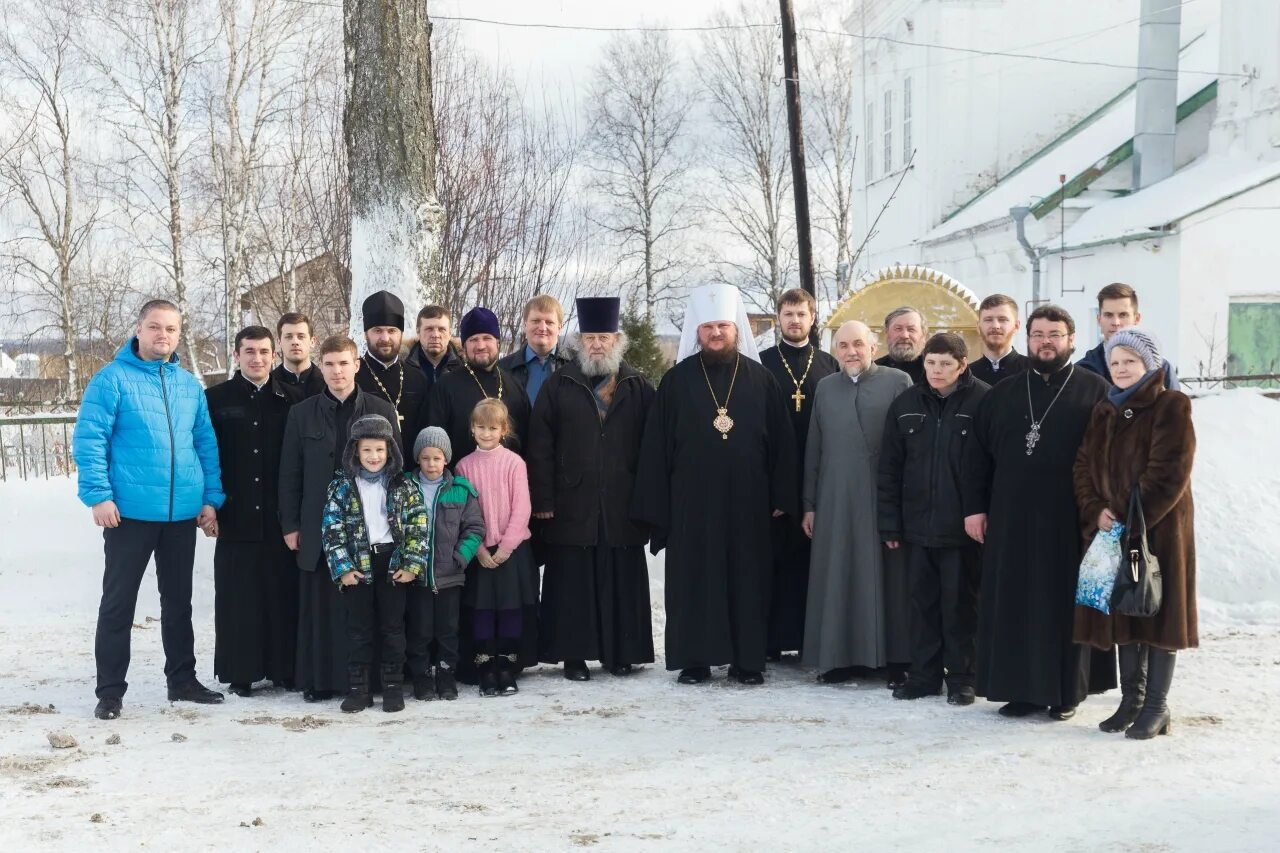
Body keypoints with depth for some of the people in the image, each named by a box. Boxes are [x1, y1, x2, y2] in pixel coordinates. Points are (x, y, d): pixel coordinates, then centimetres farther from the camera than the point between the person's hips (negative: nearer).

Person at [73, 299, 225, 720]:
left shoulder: (190, 386, 10)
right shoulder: (112, 379, -7)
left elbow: (206, 444, 13)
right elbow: (88, 440, -11)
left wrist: (211, 497, 5)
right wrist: (98, 495, -18)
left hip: (183, 513, 5)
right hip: (129, 511, -5)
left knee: (179, 600, 14)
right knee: (118, 602, 2)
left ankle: (182, 679, 26)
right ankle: (110, 690, 8)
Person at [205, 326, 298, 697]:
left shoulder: (289, 399, 6)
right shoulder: (216, 398, 4)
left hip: (280, 516, 1)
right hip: (235, 516, -1)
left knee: (282, 593, 3)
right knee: (238, 596, 3)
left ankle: (284, 666, 13)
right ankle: (240, 671, 10)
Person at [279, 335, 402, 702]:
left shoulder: (381, 410, 5)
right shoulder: (302, 413, 8)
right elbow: (290, 473, 8)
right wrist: (290, 524, 3)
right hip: (318, 526, 1)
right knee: (319, 606, 2)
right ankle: (318, 679, 10)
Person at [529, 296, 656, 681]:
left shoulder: (638, 388, 9)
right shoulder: (559, 385, 5)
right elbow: (540, 445, 1)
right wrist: (543, 499, -6)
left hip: (622, 507, 1)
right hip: (572, 504, -1)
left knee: (621, 583, 5)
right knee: (572, 583, 2)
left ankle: (620, 651, 15)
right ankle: (573, 653, 10)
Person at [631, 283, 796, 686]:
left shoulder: (761, 380, 5)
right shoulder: (677, 381, 3)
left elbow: (781, 442, 5)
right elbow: (655, 446, 2)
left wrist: (781, 497, -1)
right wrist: (655, 507, -3)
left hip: (746, 502, 0)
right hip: (691, 502, 0)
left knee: (747, 580, 4)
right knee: (693, 581, 3)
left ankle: (747, 659, 12)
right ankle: (694, 659, 11)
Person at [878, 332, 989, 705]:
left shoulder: (983, 402, -6)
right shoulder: (906, 404, 6)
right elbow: (889, 469, 8)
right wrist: (890, 523, 4)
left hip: (961, 527, -4)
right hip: (917, 524, 4)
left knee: (960, 603, 4)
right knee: (923, 603, 11)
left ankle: (961, 677, 14)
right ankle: (924, 674, 19)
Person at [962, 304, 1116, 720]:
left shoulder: (1095, 392, 1)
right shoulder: (1002, 394, 13)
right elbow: (977, 455, 13)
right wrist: (974, 507, 6)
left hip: (1071, 521, -3)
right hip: (1012, 519, 3)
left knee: (1066, 604, 2)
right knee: (1014, 605, 4)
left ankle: (1067, 692, 12)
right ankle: (1021, 689, 12)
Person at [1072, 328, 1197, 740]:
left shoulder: (1171, 407, -7)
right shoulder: (1104, 412, 13)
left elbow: (1169, 473, -15)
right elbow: (1083, 467, 9)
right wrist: (1095, 511, -8)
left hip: (1158, 530, -6)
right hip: (1113, 531, 6)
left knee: (1158, 611, -1)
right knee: (1122, 613, 9)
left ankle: (1156, 707, 6)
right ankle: (1131, 700, 20)